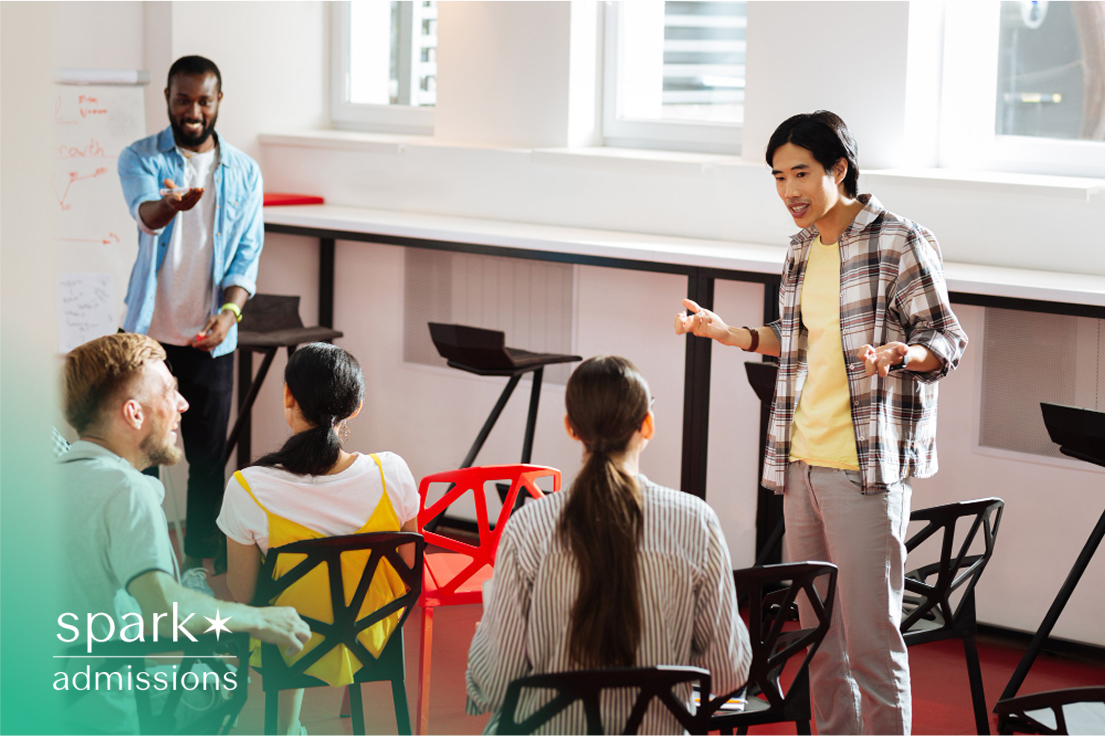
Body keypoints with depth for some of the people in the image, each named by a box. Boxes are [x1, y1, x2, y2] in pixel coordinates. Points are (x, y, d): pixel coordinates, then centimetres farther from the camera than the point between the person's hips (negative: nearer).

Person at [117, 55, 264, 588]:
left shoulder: (243, 172, 5)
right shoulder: (141, 158, -2)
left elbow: (248, 254, 4)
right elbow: (146, 213, -24)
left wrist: (230, 312, -15)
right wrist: (172, 204, -49)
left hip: (211, 339, 1)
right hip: (147, 333, -1)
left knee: (207, 455, 6)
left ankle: (198, 560, 19)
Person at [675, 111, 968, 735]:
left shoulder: (901, 244, -8)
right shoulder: (803, 249, 14)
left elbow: (947, 342, -7)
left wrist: (896, 351, -27)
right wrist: (727, 332, 16)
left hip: (868, 467, -7)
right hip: (801, 465, 7)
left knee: (870, 636, -7)